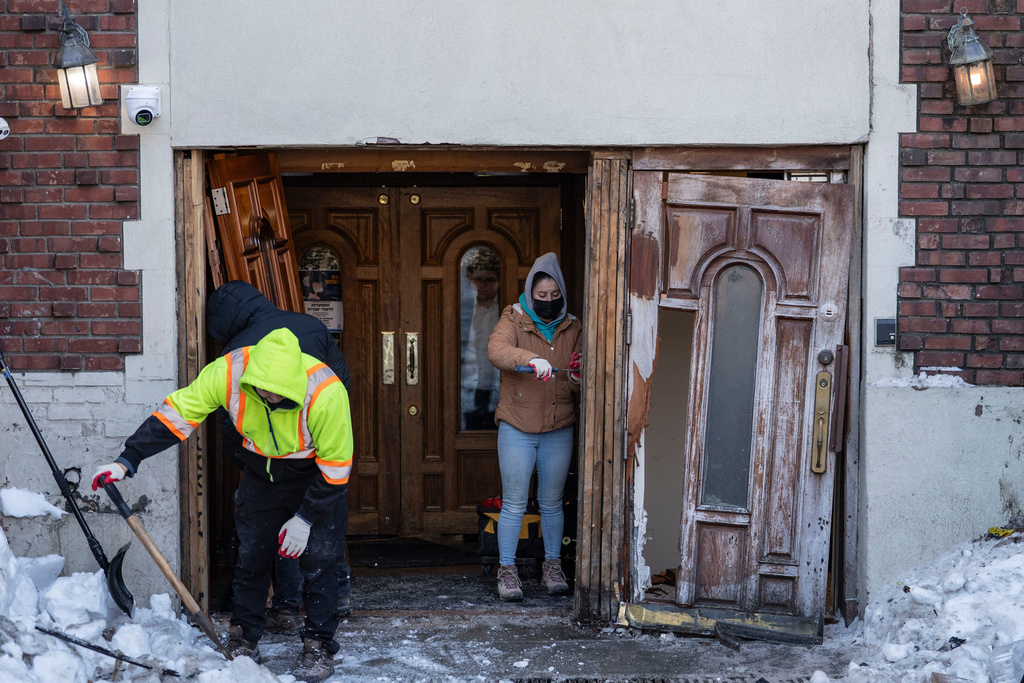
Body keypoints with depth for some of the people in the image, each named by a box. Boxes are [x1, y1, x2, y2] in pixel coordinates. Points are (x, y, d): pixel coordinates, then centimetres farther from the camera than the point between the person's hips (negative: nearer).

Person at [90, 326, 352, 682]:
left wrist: (305, 518, -17)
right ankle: (243, 641, 19)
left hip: (314, 476, -3)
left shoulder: (325, 392, -36)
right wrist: (127, 461, -21)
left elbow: (336, 464, -23)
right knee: (250, 554, 5)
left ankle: (319, 646, 6)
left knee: (318, 558, -7)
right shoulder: (229, 372, -29)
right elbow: (176, 413, -19)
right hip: (261, 470, 3)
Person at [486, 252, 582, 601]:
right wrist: (531, 359, -42)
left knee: (552, 503, 12)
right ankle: (507, 569, 12)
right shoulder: (514, 319, -3)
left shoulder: (572, 328, 7)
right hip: (517, 428, -3)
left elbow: (580, 387, 9)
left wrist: (577, 376, -16)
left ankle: (552, 565, 25)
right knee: (513, 504, 1)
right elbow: (496, 349, -25)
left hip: (559, 430, 3)